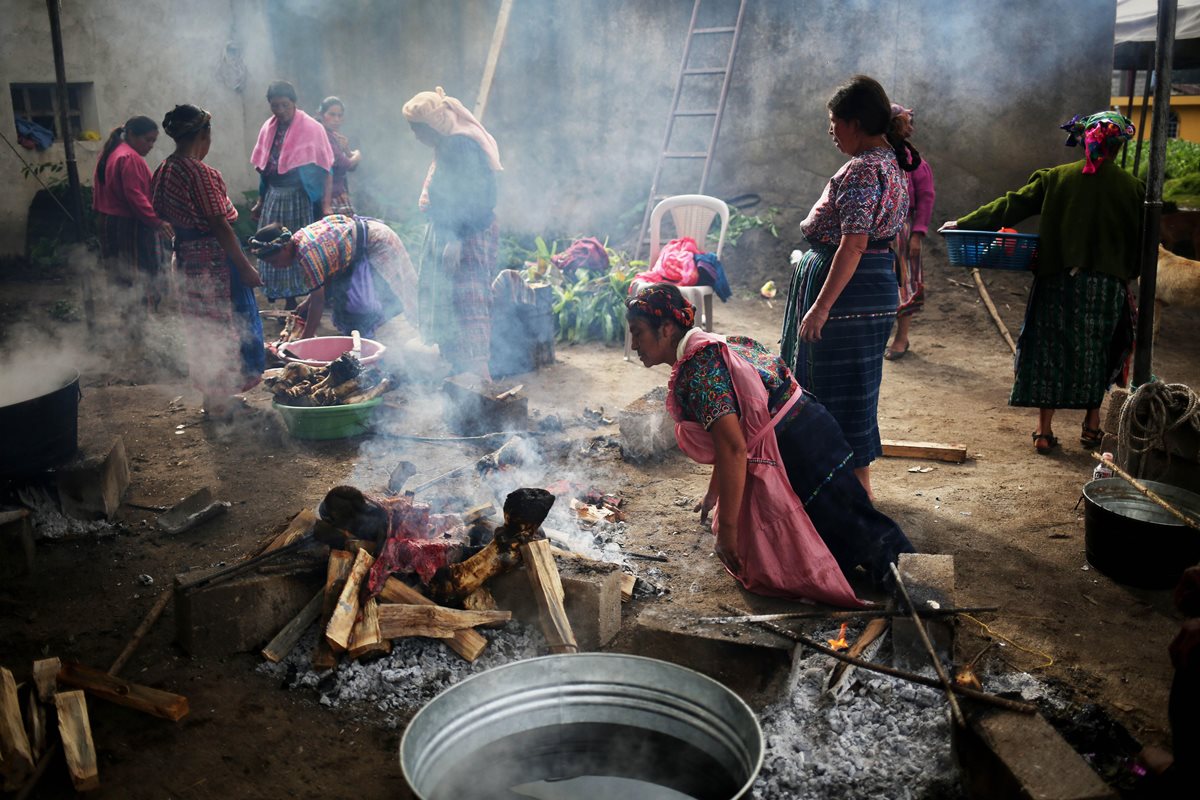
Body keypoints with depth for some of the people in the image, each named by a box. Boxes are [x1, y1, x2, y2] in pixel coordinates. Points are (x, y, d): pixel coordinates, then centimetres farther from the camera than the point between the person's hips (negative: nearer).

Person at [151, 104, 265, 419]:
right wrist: (246, 267, -17)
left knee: (201, 325, 17)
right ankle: (223, 400, 11)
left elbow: (163, 216, 12)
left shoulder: (164, 170, 6)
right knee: (232, 322, 4)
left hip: (186, 257, 9)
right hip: (215, 258, -8)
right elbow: (219, 225, -21)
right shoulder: (200, 172, -20)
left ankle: (212, 395, 28)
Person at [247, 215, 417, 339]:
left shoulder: (306, 254, -29)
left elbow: (318, 300, -25)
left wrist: (305, 340, -19)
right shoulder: (296, 240, 0)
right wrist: (307, 303, 4)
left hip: (375, 244, -10)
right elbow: (326, 270, 9)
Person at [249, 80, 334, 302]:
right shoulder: (268, 129, 9)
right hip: (274, 198, 6)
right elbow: (264, 170, 15)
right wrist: (260, 202, 17)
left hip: (300, 198, -5)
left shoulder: (312, 129, -8)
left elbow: (326, 170, -11)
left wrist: (326, 206, -18)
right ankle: (279, 297, 21)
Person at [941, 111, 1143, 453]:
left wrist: (963, 224, 4)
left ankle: (1044, 430, 7)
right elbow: (1139, 241, 4)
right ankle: (1092, 426, 22)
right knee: (1097, 353, 16)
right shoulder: (1132, 187, 0)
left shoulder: (1056, 178, -1)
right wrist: (1125, 275, 20)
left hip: (1058, 282, 0)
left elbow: (1011, 206, -1)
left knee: (1051, 350, 7)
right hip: (1108, 285, 1)